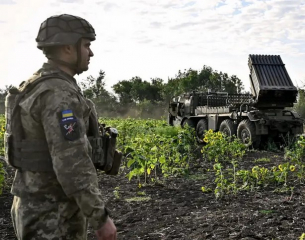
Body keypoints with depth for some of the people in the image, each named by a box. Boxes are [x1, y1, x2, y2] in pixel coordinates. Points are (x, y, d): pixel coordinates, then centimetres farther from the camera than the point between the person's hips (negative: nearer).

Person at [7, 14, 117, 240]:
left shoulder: (39, 88, 11)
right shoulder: (58, 93, -22)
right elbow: (71, 163, -28)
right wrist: (102, 217, -20)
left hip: (39, 207, 10)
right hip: (52, 218, -10)